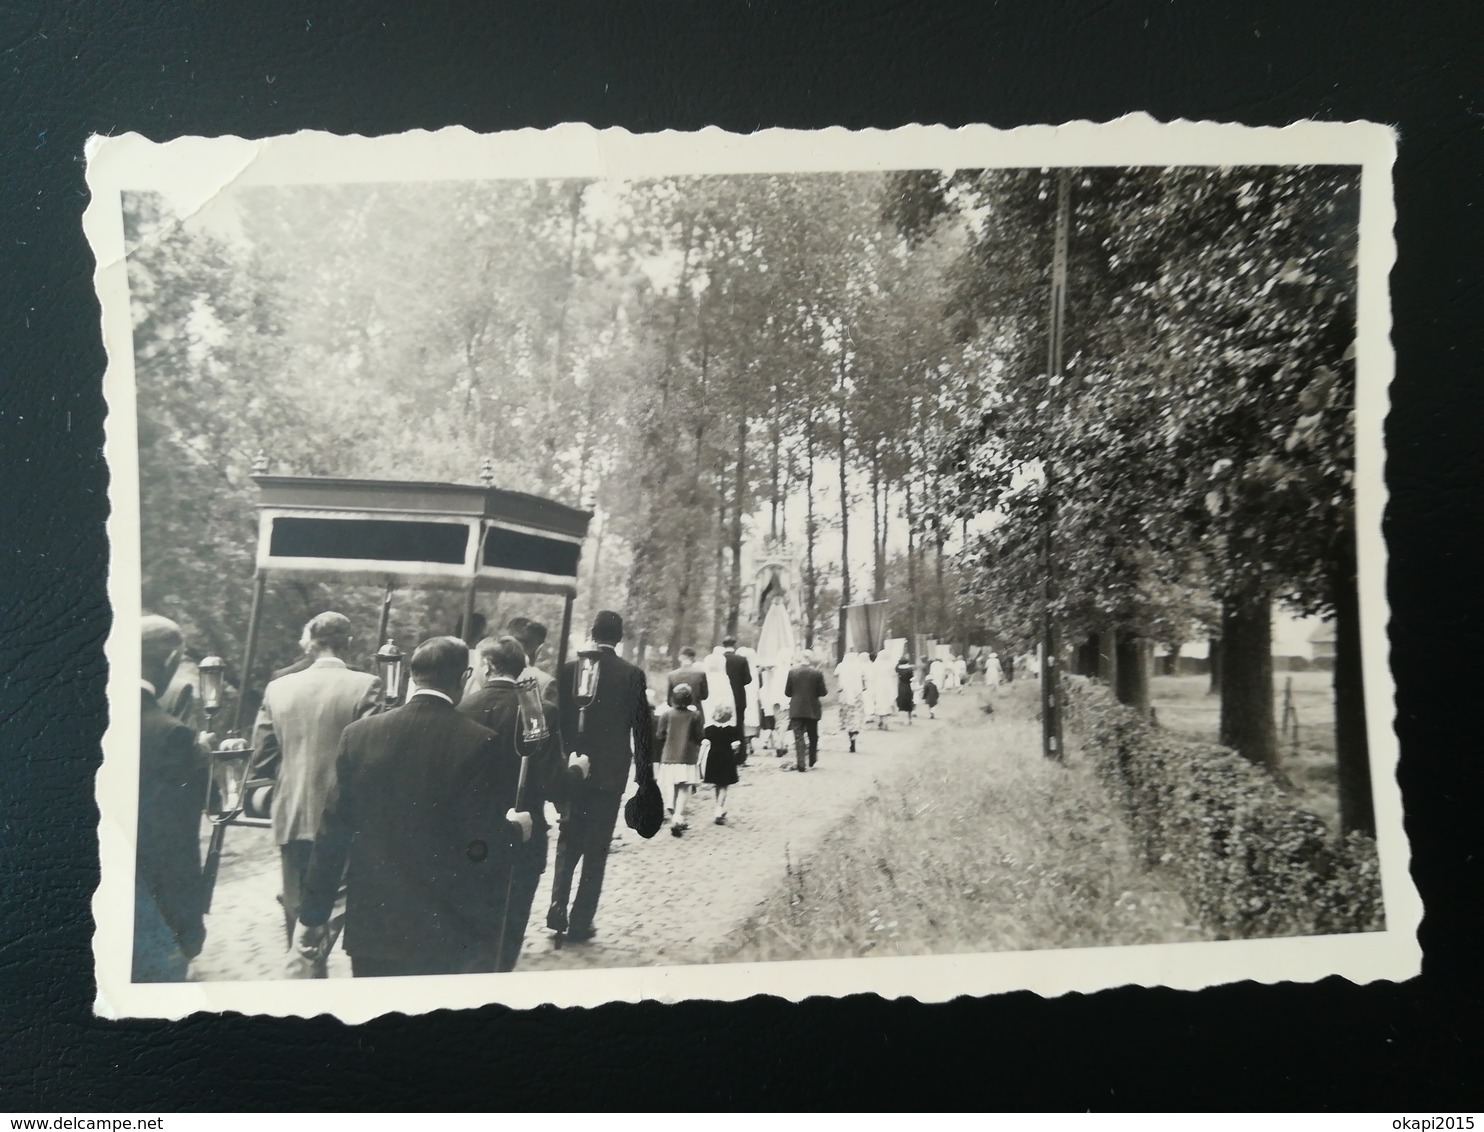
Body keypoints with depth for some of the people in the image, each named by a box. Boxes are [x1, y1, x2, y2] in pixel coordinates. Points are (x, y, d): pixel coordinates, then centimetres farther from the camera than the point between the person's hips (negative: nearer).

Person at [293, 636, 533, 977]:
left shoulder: (359, 734, -4)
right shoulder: (482, 744, -15)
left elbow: (333, 833, 0)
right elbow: (482, 849, -17)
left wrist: (314, 915, 9)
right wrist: (517, 830, 5)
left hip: (373, 926, 3)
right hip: (454, 935, -3)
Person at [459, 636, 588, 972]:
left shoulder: (462, 708, -8)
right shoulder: (542, 711, -16)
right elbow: (555, 787, -17)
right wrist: (578, 769, 3)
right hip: (521, 842, -3)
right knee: (505, 942, 11)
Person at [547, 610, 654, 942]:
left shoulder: (569, 668, -3)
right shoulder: (632, 674, -7)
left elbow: (557, 718, 0)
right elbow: (643, 726, -4)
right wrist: (644, 772, 5)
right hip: (611, 772, -2)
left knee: (568, 841, 18)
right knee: (596, 847, 7)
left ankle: (558, 907, 4)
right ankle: (581, 921, 9)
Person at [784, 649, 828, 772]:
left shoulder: (792, 671, -7)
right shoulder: (817, 673, -9)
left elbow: (787, 692, -3)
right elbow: (823, 693, -5)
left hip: (796, 710, -1)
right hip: (812, 710, 1)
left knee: (798, 737, 1)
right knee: (813, 737, 18)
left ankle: (801, 765, -7)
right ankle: (812, 761, 27)